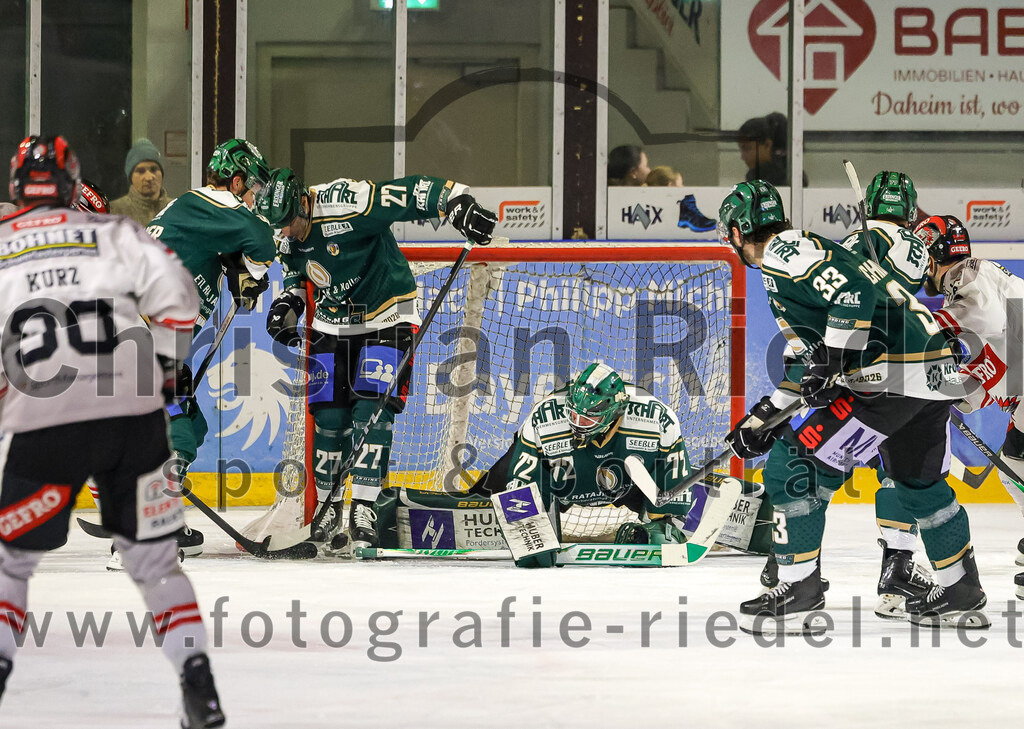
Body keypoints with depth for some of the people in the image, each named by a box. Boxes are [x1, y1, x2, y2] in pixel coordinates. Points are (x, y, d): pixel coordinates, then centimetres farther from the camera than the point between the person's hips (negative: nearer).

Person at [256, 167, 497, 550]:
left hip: (386, 316, -6)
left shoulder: (346, 203, -28)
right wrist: (287, 304, 1)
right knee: (329, 415, 1)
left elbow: (413, 193, -31)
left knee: (372, 410, -15)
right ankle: (329, 504, 14)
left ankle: (363, 507, -14)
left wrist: (459, 205, -42)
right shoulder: (289, 236, -3)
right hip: (333, 324, 6)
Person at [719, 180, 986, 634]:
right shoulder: (797, 251, 27)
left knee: (793, 468, -5)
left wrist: (831, 363, -20)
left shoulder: (785, 252, -4)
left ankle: (798, 599, -4)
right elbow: (810, 360, 31)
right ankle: (961, 598, 39)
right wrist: (763, 419, 32)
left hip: (889, 379, -10)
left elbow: (854, 293, -21)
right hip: (933, 373, 10)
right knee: (921, 486, 28)